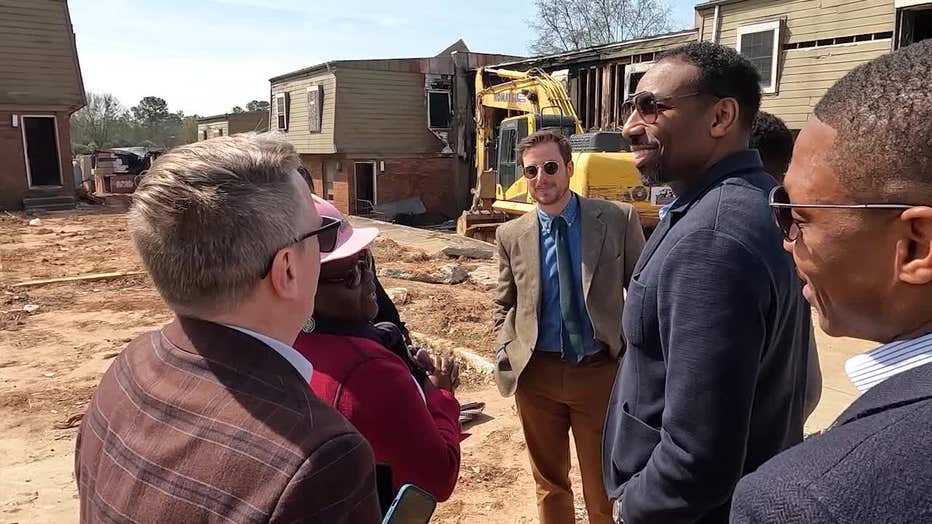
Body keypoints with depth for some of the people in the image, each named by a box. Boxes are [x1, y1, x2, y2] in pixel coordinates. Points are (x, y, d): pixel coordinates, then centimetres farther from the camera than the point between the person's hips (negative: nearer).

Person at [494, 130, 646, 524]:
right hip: (536, 374, 2)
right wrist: (506, 354, 0)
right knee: (548, 480, 19)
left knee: (603, 484, 11)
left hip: (600, 372, -2)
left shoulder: (618, 220, -5)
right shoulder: (511, 235, 1)